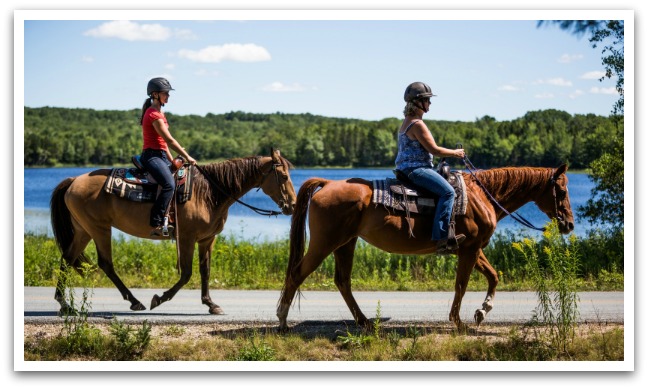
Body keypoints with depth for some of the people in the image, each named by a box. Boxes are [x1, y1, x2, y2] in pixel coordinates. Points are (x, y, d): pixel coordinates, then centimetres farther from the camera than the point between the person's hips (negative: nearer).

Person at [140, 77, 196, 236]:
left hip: (160, 156, 11)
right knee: (169, 185, -30)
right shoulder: (153, 114, -13)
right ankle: (156, 225, -35)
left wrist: (172, 161, 14)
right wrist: (187, 157, -10)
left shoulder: (159, 113, 19)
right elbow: (169, 140, -15)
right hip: (152, 156, -11)